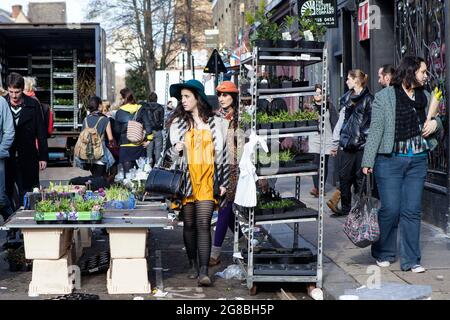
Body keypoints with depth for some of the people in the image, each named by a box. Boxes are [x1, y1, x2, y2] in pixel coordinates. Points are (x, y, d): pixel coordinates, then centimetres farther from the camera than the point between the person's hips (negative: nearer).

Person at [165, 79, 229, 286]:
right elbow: (171, 154, 14)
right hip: (186, 179, 2)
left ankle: (204, 271, -14)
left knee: (203, 224, -11)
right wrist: (175, 149, -11)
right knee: (189, 224, 7)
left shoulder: (215, 122, 7)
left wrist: (223, 182, 6)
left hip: (207, 180, -2)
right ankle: (193, 264, 21)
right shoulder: (178, 122, 8)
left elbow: (221, 153, 9)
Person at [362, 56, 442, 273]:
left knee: (412, 211, 4)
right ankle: (383, 253, 19)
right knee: (390, 210, -2)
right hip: (390, 160, -4)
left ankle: (411, 260, 11)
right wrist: (368, 161, -11)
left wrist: (436, 123, -1)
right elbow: (376, 130, -6)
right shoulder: (385, 96, -3)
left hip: (417, 161, 4)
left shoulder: (425, 97, 11)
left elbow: (435, 122, 24)